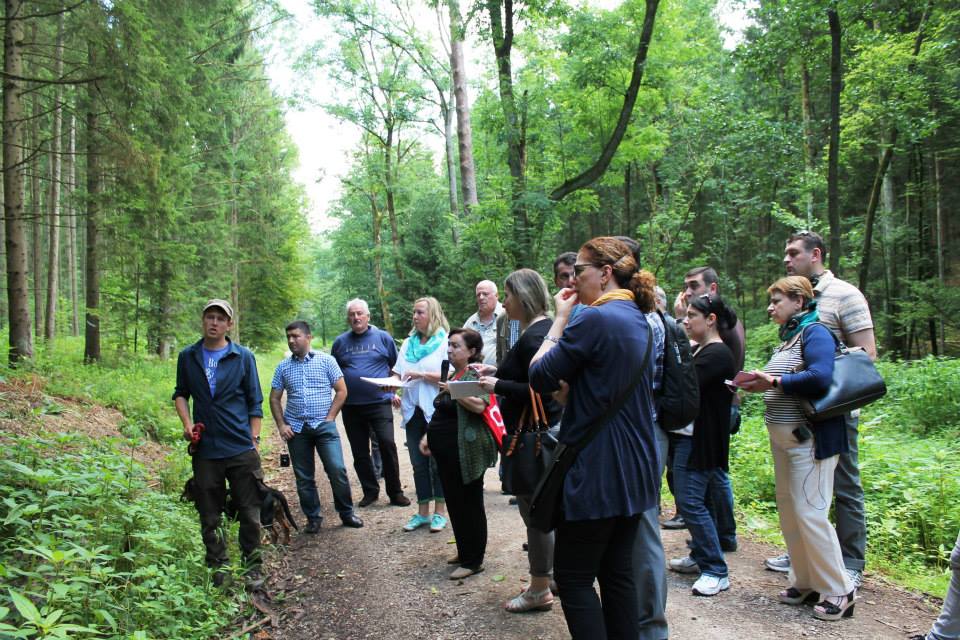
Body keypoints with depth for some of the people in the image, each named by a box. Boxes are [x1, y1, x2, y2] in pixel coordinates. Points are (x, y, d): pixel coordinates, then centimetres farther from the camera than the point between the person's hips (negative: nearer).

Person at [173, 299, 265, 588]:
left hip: (241, 449, -2)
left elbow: (255, 402, 4)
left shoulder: (243, 357, 0)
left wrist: (254, 440, 0)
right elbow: (180, 393, 18)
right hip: (204, 450, 2)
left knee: (249, 514, 3)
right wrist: (186, 422, 0)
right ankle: (219, 569, 22)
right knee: (209, 517, 9)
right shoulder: (188, 357, 6)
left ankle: (253, 568, 18)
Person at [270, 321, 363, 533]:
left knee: (337, 470, -9)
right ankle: (313, 519, 19)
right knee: (303, 477, 7)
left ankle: (347, 513, 7)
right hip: (296, 429, 3)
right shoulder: (283, 367, 8)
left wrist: (330, 418, -7)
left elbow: (341, 391, 0)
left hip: (324, 426, -3)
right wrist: (281, 425, 0)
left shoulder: (326, 360, 0)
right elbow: (275, 398, 11)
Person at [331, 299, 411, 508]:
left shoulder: (383, 337, 2)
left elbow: (396, 367, 9)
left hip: (380, 403, -3)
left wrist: (394, 391, 2)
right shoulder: (340, 342, 8)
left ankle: (395, 492, 3)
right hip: (351, 406, 3)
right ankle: (370, 491, 23)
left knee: (388, 445, -10)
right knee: (360, 452, 9)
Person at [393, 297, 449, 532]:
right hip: (413, 410, 5)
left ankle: (440, 512, 11)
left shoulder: (444, 342, -4)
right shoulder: (408, 343, 14)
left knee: (437, 462, 2)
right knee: (418, 464, 9)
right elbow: (399, 373, 12)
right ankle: (423, 512, 18)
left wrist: (421, 375, -18)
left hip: (436, 411, -5)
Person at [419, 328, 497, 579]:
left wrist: (453, 390, -26)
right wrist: (427, 436, 15)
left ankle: (473, 561, 10)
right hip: (446, 450, 9)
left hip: (466, 452, -9)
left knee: (469, 504, 1)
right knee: (454, 502, 15)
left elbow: (479, 405, -29)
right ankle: (464, 551, 29)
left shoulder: (475, 374, -11)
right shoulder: (452, 375, 15)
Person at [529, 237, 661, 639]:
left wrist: (559, 319, -3)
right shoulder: (638, 320, 10)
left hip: (597, 473, -9)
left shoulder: (595, 319, -18)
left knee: (574, 577, 2)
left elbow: (540, 378, -11)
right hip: (634, 470, 9)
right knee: (617, 572, 15)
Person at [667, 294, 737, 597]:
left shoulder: (717, 353, -14)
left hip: (700, 439, -9)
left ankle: (717, 571, 0)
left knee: (691, 502, -8)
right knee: (691, 500, 15)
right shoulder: (699, 350, 15)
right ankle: (700, 557, 27)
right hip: (687, 435, 9)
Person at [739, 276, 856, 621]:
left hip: (810, 438, -9)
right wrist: (761, 384, -1)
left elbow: (820, 378, -28)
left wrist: (775, 381, -19)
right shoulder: (788, 336, 15)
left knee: (809, 512, -7)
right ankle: (806, 582, 23)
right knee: (788, 511, 12)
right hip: (784, 437, 9)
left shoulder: (815, 333, -12)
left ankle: (839, 590, 7)